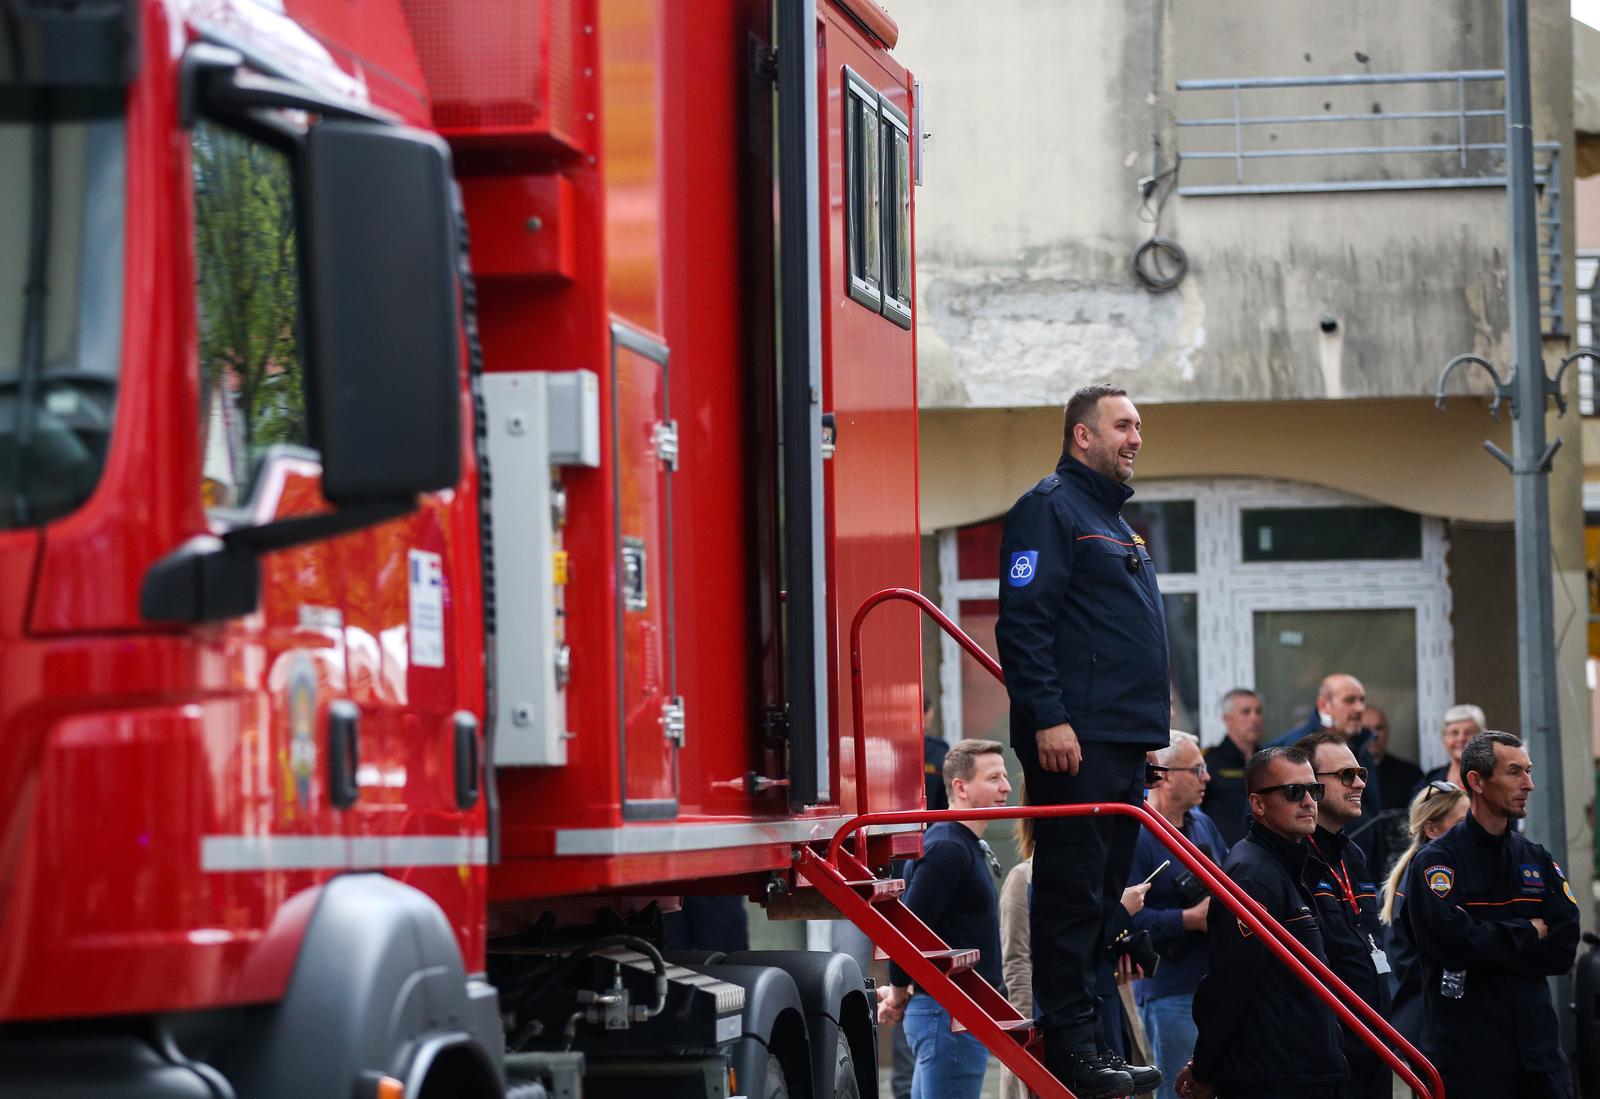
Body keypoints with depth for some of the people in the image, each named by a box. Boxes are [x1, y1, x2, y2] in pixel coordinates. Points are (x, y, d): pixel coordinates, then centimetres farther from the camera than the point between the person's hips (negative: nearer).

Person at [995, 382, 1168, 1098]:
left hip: (1123, 744, 10)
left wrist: (1148, 726, 24)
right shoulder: (1050, 508, -6)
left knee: (1105, 894, 10)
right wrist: (1048, 719, -21)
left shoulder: (1114, 521, 24)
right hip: (1075, 742, -10)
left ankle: (1092, 1038, 14)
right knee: (1072, 893, -9)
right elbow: (1023, 622, -16)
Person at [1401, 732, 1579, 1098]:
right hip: (1467, 1051, -5)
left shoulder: (1538, 860, 13)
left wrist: (1490, 945, -10)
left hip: (1539, 1048, 5)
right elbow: (1450, 939, -19)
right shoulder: (1435, 861, -4)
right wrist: (1529, 933, -6)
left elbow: (1564, 947, 1)